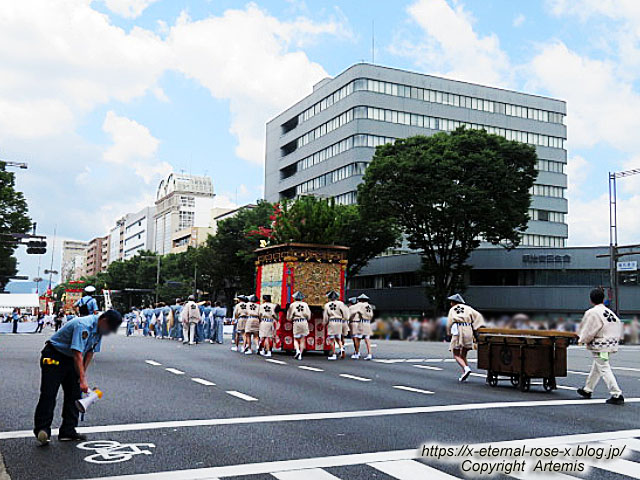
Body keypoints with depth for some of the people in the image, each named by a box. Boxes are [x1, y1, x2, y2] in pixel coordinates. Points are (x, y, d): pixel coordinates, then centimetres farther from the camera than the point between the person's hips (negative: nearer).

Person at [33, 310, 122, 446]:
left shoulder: (99, 329, -1)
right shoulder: (84, 326, -30)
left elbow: (90, 352, 8)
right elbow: (77, 354, -35)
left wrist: (83, 373, 1)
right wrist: (83, 379, -37)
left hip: (70, 360, 9)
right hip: (53, 357, -9)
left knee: (74, 394, 3)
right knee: (49, 394, -13)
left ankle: (68, 431, 7)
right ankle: (42, 430, -7)